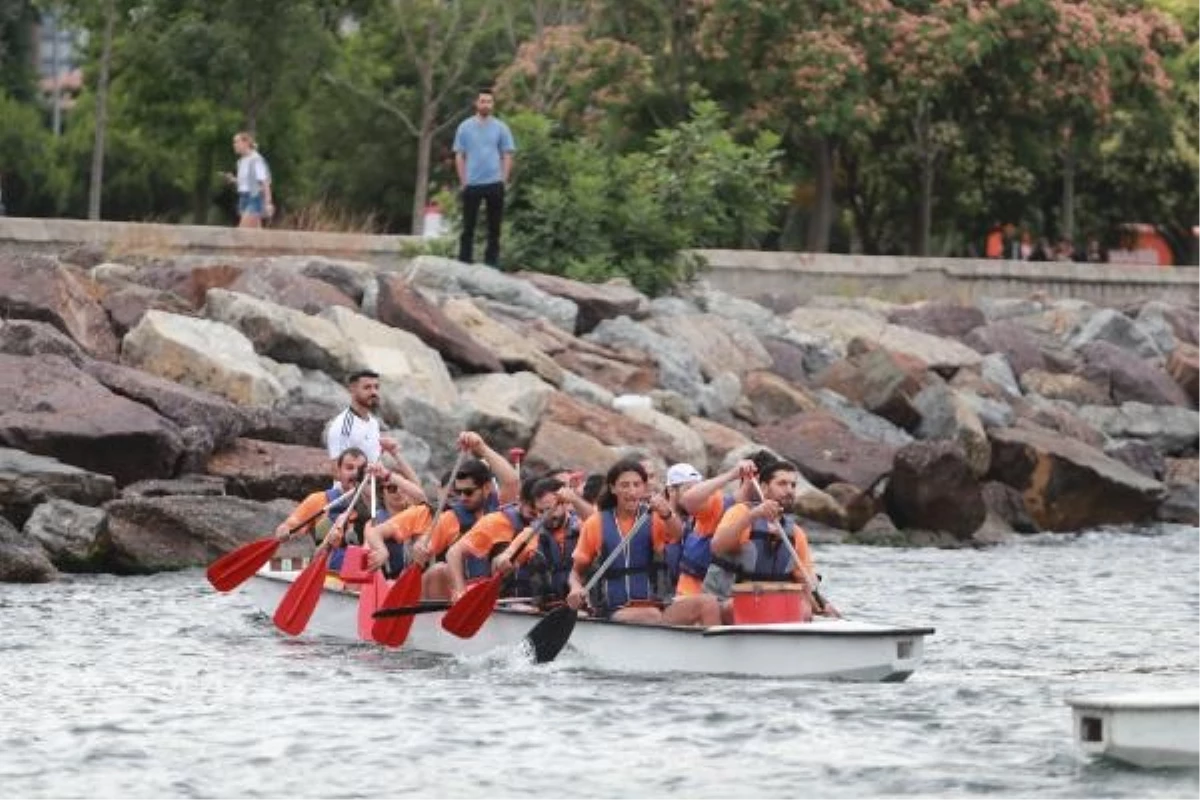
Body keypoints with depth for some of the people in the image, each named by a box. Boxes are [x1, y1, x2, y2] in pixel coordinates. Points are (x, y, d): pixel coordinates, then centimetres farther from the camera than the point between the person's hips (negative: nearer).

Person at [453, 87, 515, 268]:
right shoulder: (465, 127, 5)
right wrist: (463, 181, -2)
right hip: (472, 184, 0)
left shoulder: (500, 128, 5)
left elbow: (507, 156, 6)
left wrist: (503, 180, -3)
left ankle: (492, 262, 11)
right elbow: (459, 156, 5)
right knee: (468, 225, 2)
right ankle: (464, 262, 5)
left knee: (494, 226, 4)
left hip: (494, 184, 0)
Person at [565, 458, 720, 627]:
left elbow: (677, 534, -15)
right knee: (652, 616, -34)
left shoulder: (653, 519, 8)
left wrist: (666, 514, -37)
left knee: (708, 603, -21)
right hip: (615, 612, -2)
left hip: (654, 605, 2)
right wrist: (576, 588, -11)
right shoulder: (596, 524, 7)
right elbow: (577, 571, 13)